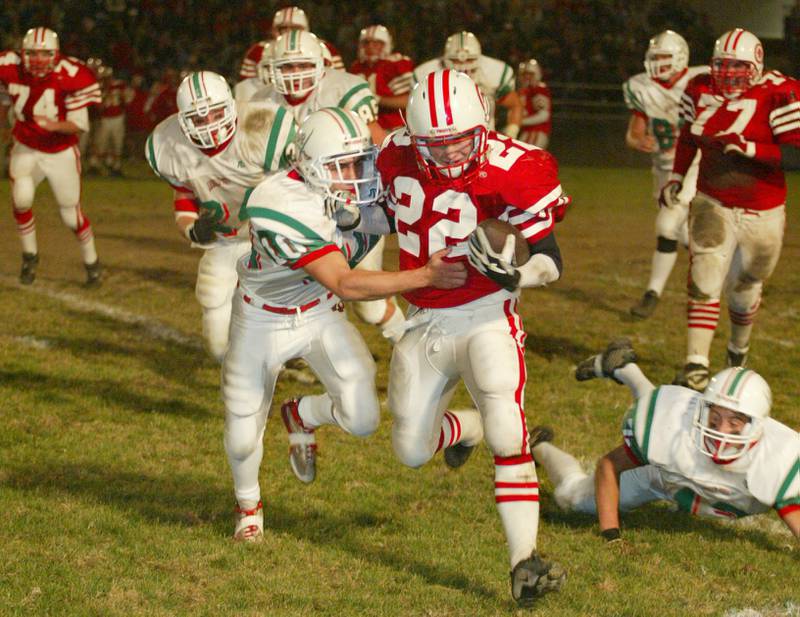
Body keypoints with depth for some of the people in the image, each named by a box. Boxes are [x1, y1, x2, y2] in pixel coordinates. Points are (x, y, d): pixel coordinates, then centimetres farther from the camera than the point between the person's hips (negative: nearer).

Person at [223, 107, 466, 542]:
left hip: (322, 316, 4)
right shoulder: (281, 208, -38)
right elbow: (345, 285, -41)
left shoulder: (365, 186, -21)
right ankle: (248, 504, 43)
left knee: (362, 419, -11)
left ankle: (301, 416, 24)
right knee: (243, 441, 7)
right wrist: (424, 276, -49)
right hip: (264, 322, -4)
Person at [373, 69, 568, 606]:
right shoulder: (397, 157, -5)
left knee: (507, 432, -23)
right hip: (424, 324, 5)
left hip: (485, 318, -5)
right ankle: (464, 430, 46)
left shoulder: (509, 170, -18)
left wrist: (516, 275, -34)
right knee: (412, 452, 12)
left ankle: (525, 563, -19)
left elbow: (552, 262, -16)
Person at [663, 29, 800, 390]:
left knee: (744, 289, 16)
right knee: (705, 282, -13)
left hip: (761, 212, -2)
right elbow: (688, 137, 14)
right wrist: (676, 178, 8)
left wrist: (748, 149, -33)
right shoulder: (700, 90, -3)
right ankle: (695, 366, -15)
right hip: (712, 204, 2)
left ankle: (738, 350, 44)